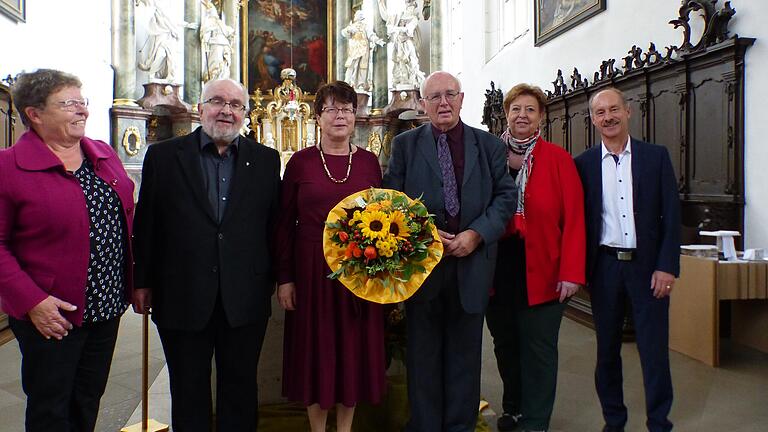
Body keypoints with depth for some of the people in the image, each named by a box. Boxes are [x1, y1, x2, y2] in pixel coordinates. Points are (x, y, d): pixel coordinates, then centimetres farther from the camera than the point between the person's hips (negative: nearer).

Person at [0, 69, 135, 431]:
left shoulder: (105, 155, 6)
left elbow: (126, 217, 13)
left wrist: (134, 279, 7)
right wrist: (30, 301, -20)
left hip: (107, 306, 6)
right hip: (51, 317, -5)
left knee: (88, 402, 20)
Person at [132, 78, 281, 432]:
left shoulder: (266, 160, 3)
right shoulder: (163, 156, 1)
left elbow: (274, 226, 4)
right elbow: (146, 224, 2)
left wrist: (272, 280, 2)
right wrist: (142, 282, 2)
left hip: (245, 299, 1)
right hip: (182, 297, 0)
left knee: (241, 388, 15)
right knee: (188, 391, 15)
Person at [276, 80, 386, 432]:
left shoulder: (369, 161, 4)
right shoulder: (300, 161, -1)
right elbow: (285, 223, 0)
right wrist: (284, 278, -4)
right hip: (312, 269, -1)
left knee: (354, 347, 11)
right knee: (315, 349, 9)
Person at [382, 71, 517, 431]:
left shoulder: (490, 145, 7)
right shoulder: (405, 144, 5)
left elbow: (505, 196, 3)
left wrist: (476, 233, -11)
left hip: (472, 261, 1)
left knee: (465, 351, 12)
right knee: (423, 351, 9)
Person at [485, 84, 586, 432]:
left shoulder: (557, 159, -2)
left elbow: (574, 218, -7)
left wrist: (571, 272, -14)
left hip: (541, 270, -3)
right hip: (497, 268, 3)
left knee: (538, 349, 4)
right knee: (505, 343, 15)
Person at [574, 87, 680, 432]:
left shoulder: (656, 156, 2)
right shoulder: (583, 164, 4)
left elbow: (671, 214, -1)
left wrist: (667, 266, -8)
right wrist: (580, 269, -3)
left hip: (648, 265, -1)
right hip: (604, 266, 1)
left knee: (654, 349, 2)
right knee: (607, 348, 11)